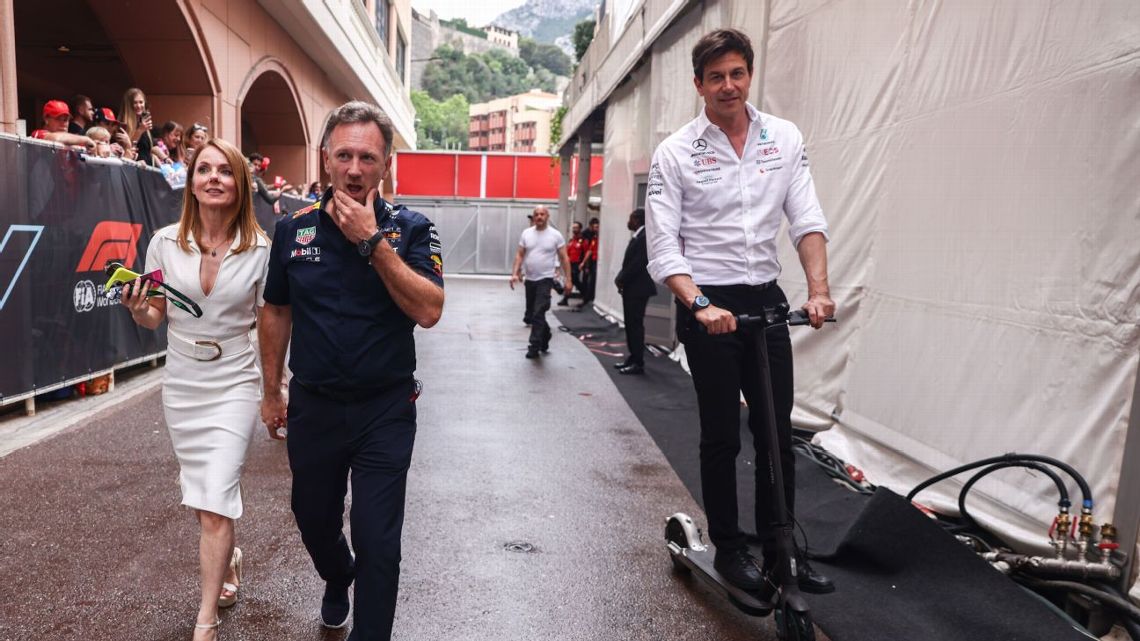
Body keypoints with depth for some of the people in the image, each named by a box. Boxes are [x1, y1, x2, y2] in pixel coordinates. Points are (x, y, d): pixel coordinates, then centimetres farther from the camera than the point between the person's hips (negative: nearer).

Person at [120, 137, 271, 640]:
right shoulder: (165, 242, -3)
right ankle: (226, 559, 45)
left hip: (234, 386, -3)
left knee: (215, 503, -9)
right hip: (181, 386, 3)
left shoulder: (259, 248, -8)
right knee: (200, 494, 17)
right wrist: (138, 309, -15)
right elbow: (154, 319, 8)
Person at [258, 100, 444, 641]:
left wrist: (373, 242, -24)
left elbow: (429, 311, -22)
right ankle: (337, 579, 55)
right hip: (312, 406, 4)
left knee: (376, 538, -1)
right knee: (313, 518, 22)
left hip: (384, 409, -3)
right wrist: (272, 392, 12)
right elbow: (276, 313, 10)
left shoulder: (410, 229, -9)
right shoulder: (293, 229, -1)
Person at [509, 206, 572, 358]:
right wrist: (515, 273, -8)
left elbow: (564, 258, -3)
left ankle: (534, 346, -8)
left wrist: (568, 279, -7)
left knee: (538, 314, -13)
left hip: (545, 279, -5)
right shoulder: (526, 233, 4)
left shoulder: (555, 235, -5)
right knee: (533, 314, 15)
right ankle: (545, 335, 39)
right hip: (529, 280, 5)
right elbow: (519, 255, 4)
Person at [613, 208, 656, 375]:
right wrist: (621, 280, 3)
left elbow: (638, 263, -21)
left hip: (638, 289, -10)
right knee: (630, 324, 12)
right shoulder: (637, 237, 16)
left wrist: (621, 280, -12)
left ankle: (638, 363, -1)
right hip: (631, 288, 10)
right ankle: (633, 358, 20)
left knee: (636, 325, -6)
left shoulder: (645, 237, -15)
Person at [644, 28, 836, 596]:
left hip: (766, 299, 4)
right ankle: (728, 548, 22)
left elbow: (807, 219, 0)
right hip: (707, 306, -3)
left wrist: (818, 288, -15)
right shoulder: (675, 153, -6)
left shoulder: (785, 138, 4)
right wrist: (699, 305, -24)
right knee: (722, 436, 5)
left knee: (777, 432, 8)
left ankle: (781, 548, 23)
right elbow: (663, 248, -10)